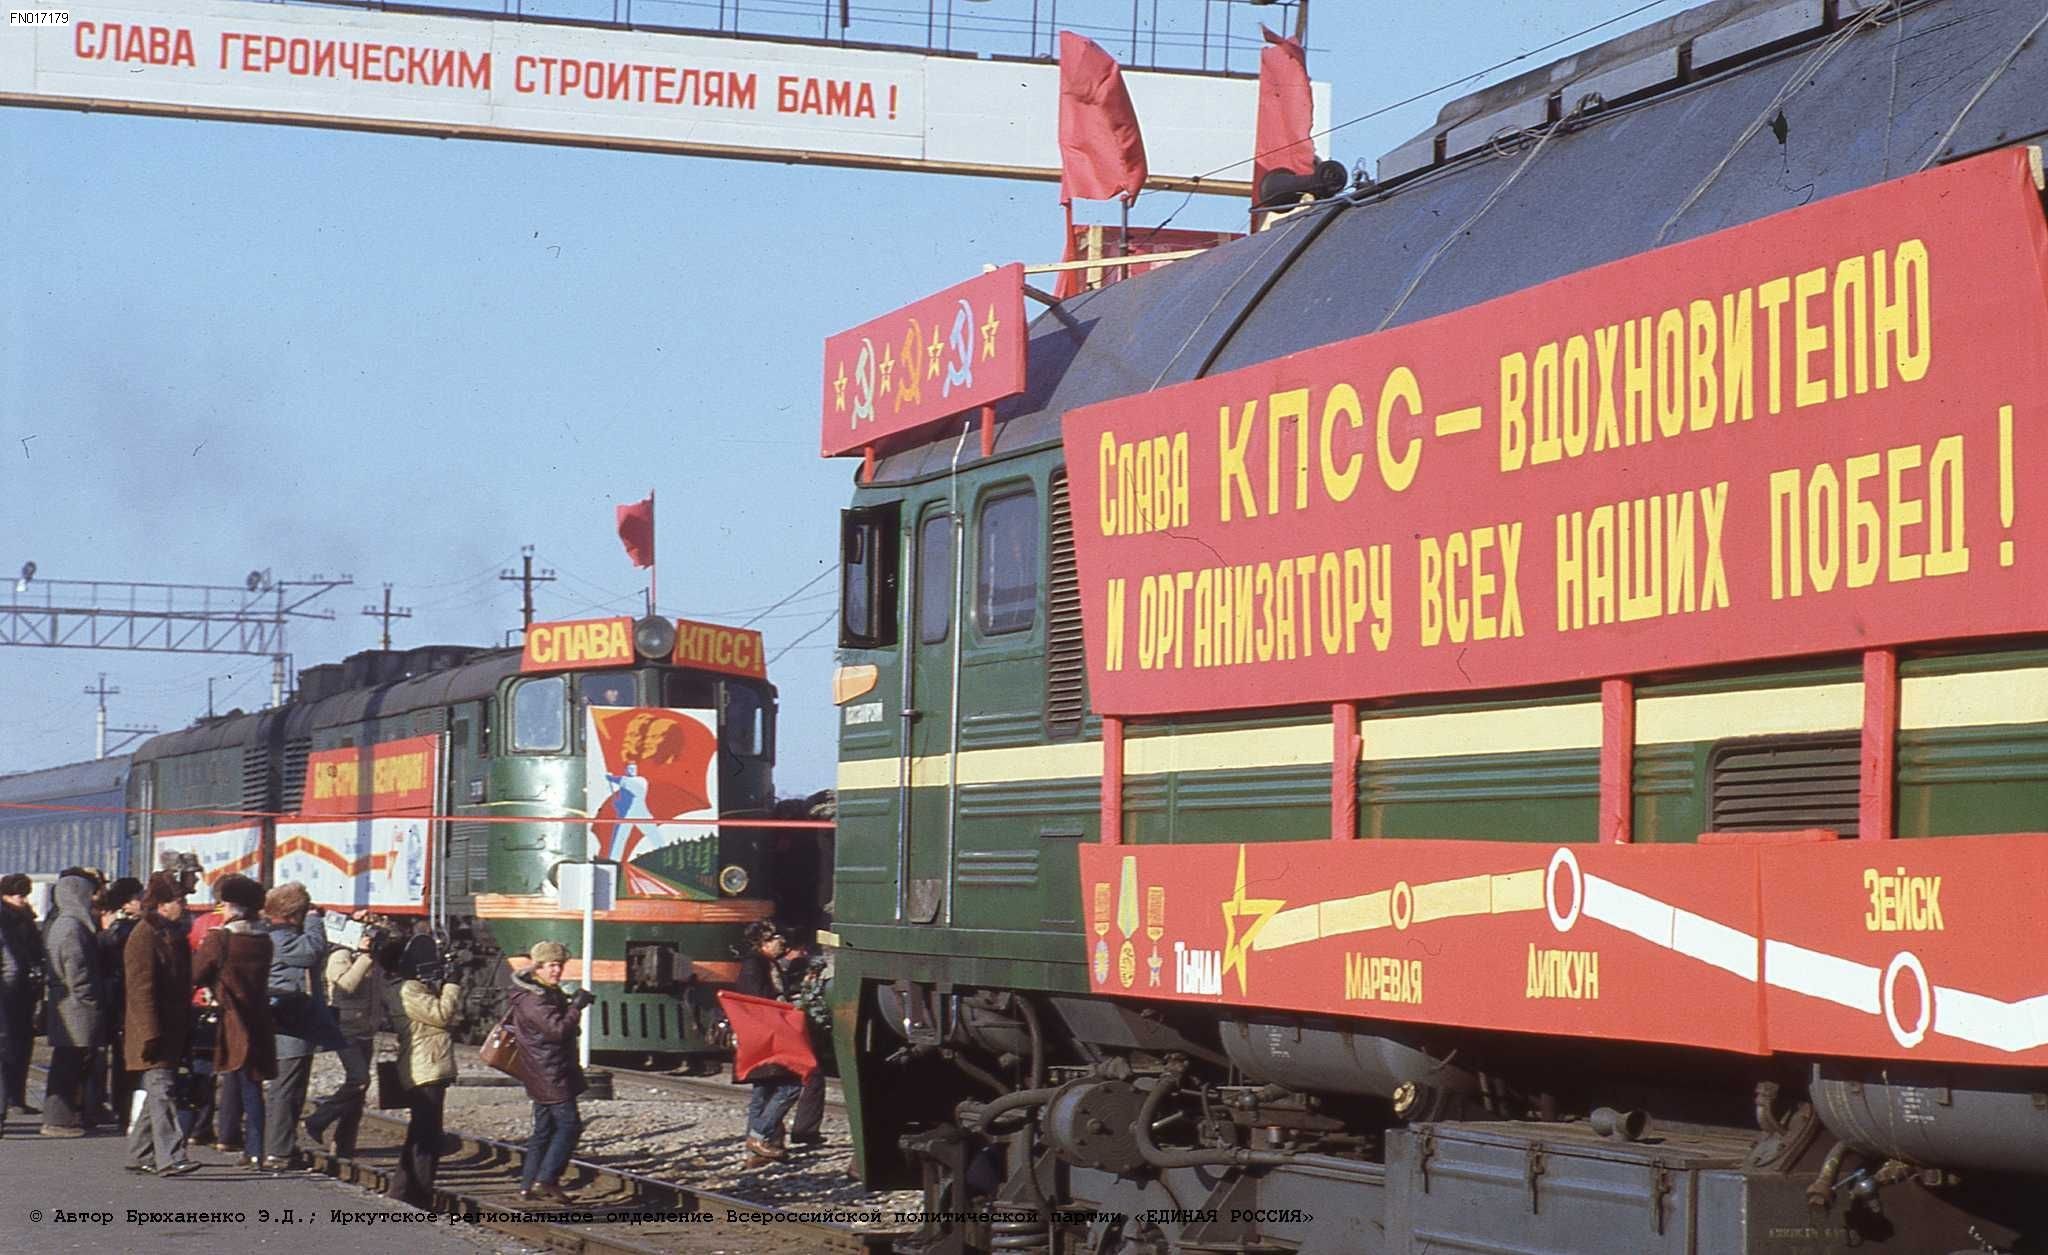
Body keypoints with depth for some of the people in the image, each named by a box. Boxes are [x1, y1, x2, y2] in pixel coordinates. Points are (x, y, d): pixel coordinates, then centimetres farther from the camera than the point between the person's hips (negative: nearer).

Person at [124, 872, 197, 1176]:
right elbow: (142, 989, -18)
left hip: (173, 1033, 9)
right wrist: (151, 1034, -22)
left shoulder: (174, 934, 16)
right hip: (157, 1035, -9)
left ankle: (139, 1154, 21)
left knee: (158, 1093, 13)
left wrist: (187, 1030, 20)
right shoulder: (144, 936, -12)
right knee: (161, 1091, -13)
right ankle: (170, 1157, -19)